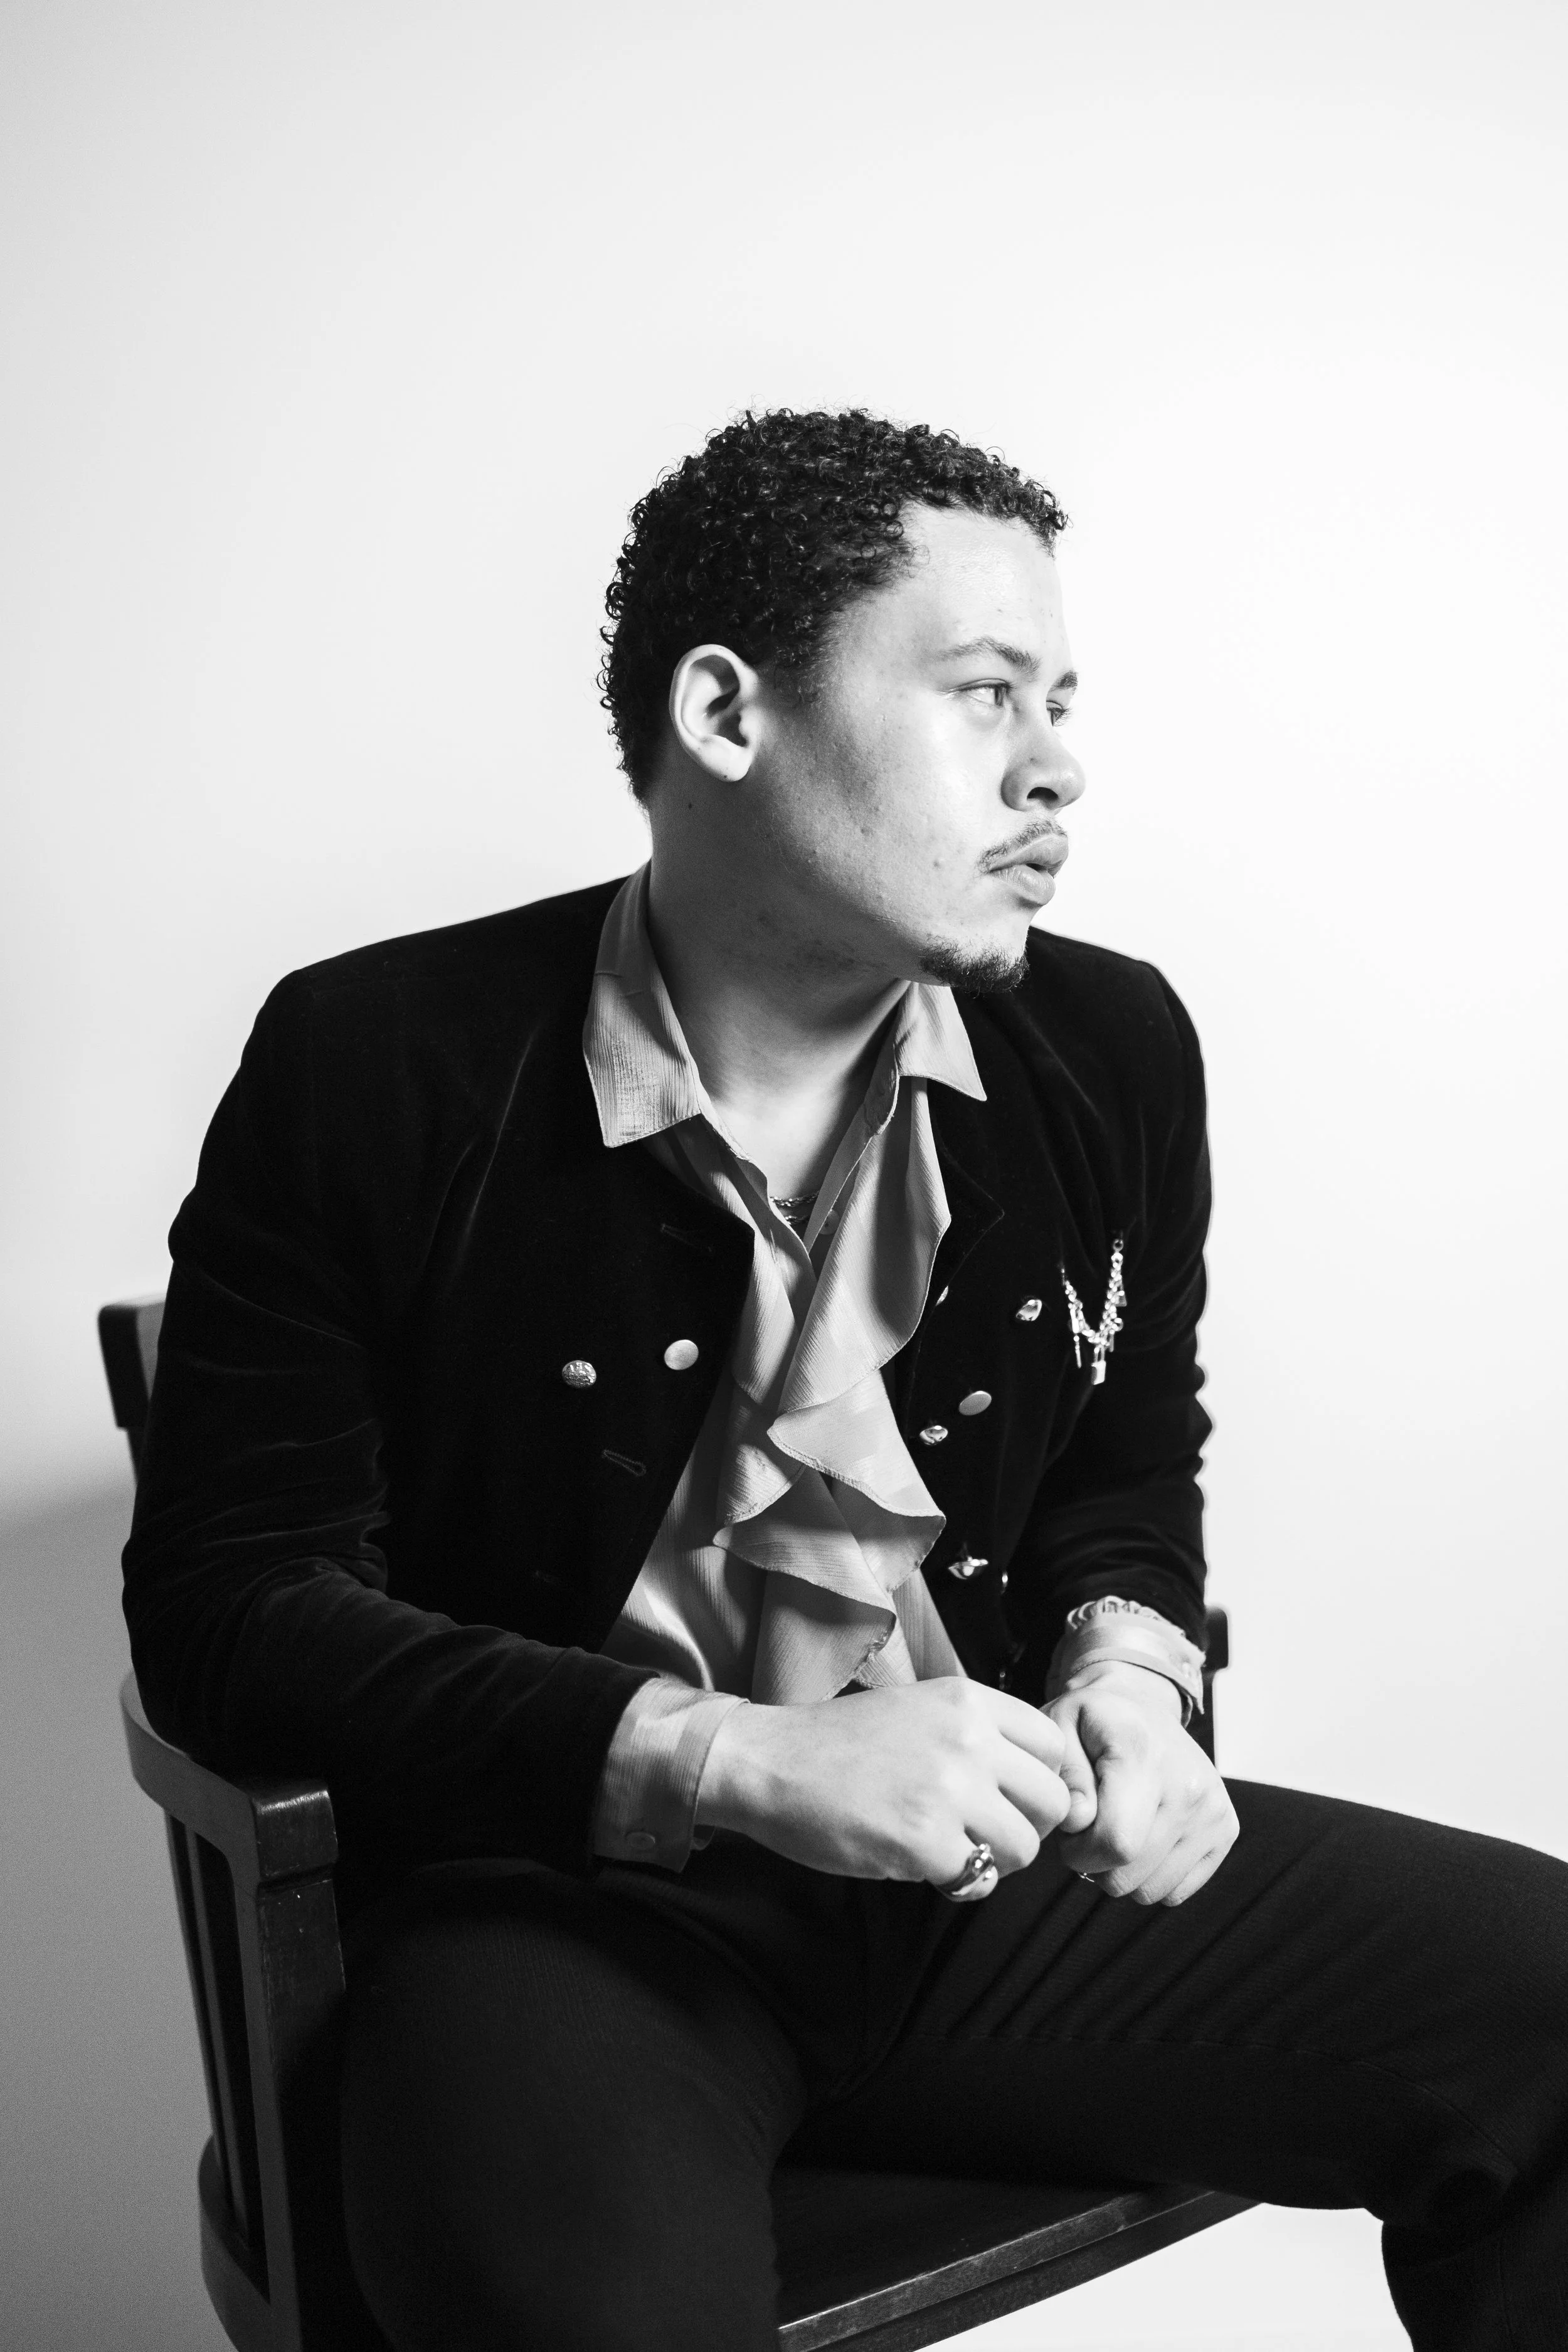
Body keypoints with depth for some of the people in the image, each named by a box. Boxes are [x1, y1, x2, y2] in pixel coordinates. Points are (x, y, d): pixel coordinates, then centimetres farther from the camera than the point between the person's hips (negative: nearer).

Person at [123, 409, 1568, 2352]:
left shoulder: (1112, 1049, 2)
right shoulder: (377, 1073, -11)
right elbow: (225, 1608, -10)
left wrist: (1126, 1671, -6)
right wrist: (736, 1760, -20)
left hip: (991, 1862, 6)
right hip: (577, 1895, -5)